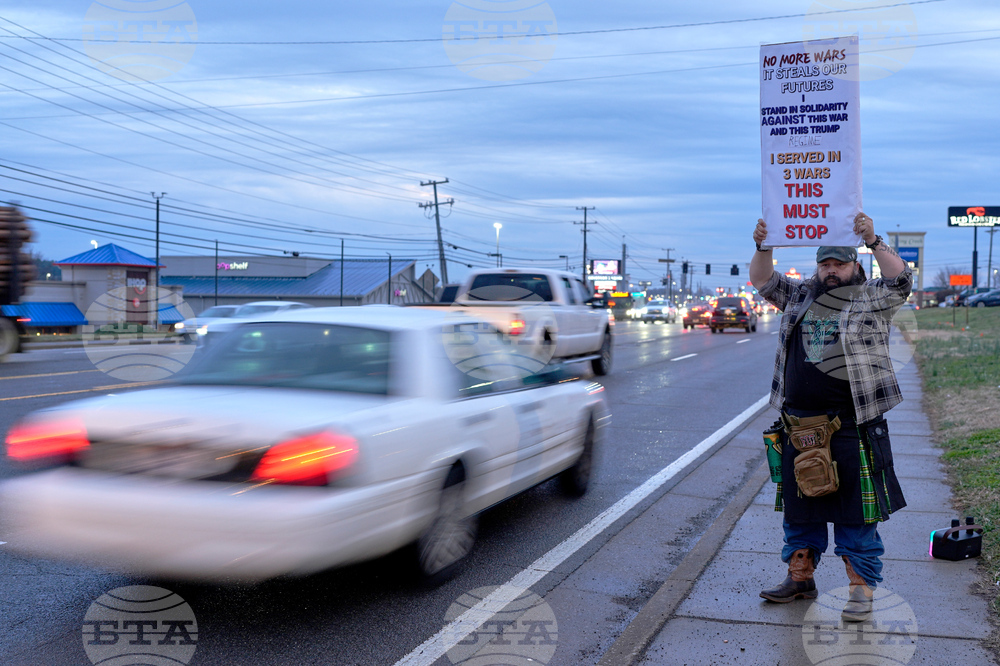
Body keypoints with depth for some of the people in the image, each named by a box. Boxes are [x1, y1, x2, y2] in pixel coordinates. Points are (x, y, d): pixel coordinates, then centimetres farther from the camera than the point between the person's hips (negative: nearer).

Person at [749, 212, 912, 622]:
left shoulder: (872, 299, 3)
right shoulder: (799, 297, 13)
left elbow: (901, 282, -12)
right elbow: (763, 281, 13)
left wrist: (874, 242, -22)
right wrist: (763, 247, -4)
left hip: (852, 427, -4)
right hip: (799, 424, 4)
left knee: (855, 511, 1)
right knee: (798, 504, 13)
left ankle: (862, 589, 12)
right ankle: (800, 577, 27)